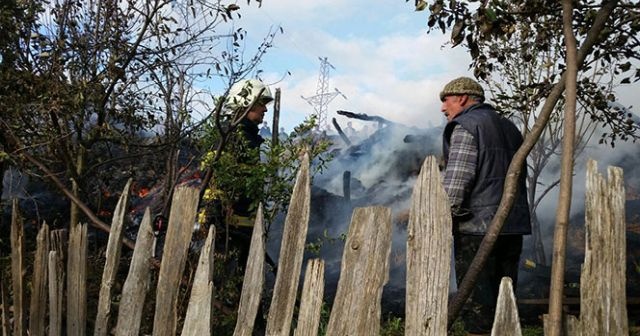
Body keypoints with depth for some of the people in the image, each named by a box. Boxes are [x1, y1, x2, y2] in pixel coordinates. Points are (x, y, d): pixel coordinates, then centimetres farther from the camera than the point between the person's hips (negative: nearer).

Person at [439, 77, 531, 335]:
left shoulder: (465, 126, -7)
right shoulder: (509, 127, 20)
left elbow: (456, 181, -16)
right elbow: (520, 177, 21)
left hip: (477, 226, -8)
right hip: (512, 227, 8)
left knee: (476, 302, -2)